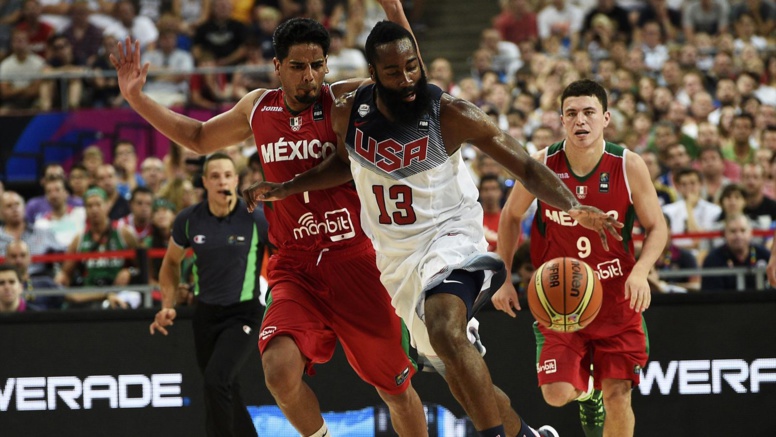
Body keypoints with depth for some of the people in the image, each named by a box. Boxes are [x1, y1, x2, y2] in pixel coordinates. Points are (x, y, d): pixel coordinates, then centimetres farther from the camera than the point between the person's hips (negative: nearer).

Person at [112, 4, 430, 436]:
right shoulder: (258, 109, 8)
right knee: (280, 368, -22)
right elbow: (200, 138, 25)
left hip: (353, 261, -2)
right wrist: (136, 97, 20)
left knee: (396, 387, 5)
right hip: (294, 266, 2)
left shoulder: (345, 100, -4)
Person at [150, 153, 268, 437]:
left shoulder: (256, 219, -14)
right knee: (224, 393, 11)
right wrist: (168, 305, 4)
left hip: (243, 314, -4)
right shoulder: (189, 220, -4)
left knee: (216, 379, -25)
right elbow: (172, 262, 14)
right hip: (206, 314, 4)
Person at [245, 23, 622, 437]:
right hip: (398, 256, 5)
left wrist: (572, 206, -28)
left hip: (449, 235, -5)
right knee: (458, 374, 11)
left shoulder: (451, 115, -17)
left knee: (446, 333, -34)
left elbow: (525, 166, -13)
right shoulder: (349, 114, -6)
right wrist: (285, 189, 12)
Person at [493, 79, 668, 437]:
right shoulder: (542, 164, -10)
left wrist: (640, 271, -20)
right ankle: (586, 393, 28)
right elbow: (510, 216, 7)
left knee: (618, 392, -3)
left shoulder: (629, 166, -11)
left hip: (616, 295, 0)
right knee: (557, 393, -11)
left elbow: (656, 227, -1)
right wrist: (504, 279, 3)